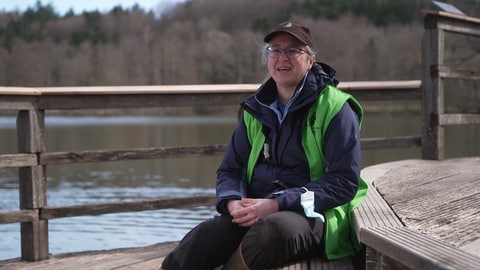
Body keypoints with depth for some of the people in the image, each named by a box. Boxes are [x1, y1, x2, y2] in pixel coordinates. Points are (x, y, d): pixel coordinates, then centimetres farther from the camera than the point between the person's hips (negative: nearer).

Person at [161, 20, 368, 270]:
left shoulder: (334, 108, -1)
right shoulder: (256, 110, 15)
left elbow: (344, 182, -8)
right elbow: (230, 169, 17)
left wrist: (276, 204, -18)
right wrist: (233, 201, -9)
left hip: (311, 214, -3)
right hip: (255, 212, 4)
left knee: (274, 228, -39)